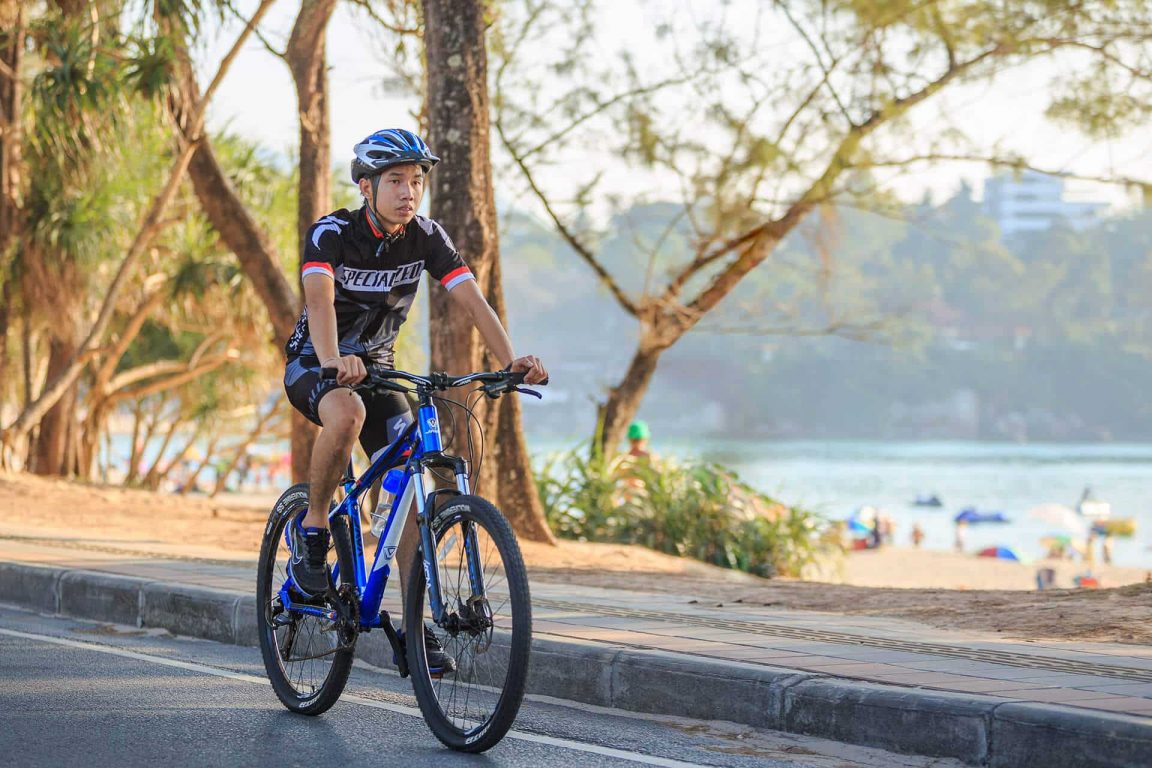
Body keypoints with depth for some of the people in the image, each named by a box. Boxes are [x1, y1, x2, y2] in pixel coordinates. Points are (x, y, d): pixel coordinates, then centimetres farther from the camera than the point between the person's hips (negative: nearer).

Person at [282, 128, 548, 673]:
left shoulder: (427, 238, -10)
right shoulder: (331, 234, -22)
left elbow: (471, 300, -20)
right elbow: (319, 298, -40)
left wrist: (510, 361, -38)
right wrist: (334, 360, -60)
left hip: (375, 366, 4)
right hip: (314, 364, -4)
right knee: (347, 414, -39)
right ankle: (312, 529, -16)